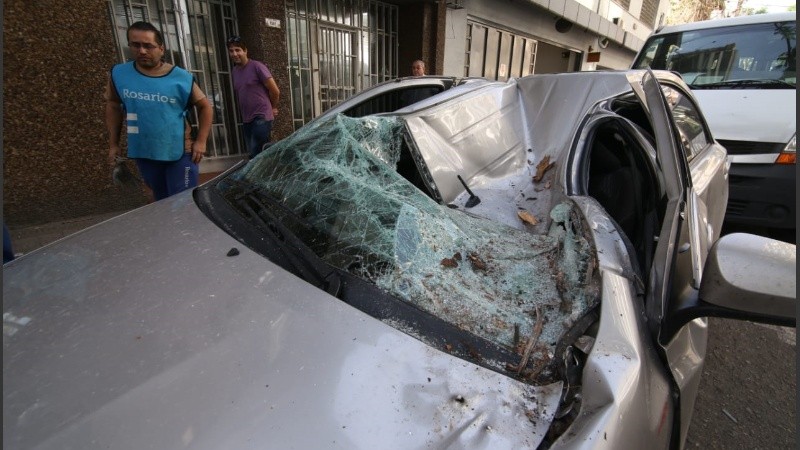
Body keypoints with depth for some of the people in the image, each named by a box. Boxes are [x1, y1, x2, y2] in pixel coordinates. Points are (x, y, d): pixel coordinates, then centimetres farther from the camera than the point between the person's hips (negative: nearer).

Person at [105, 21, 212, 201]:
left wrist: (201, 141, -6)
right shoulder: (118, 74, 0)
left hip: (180, 154, -3)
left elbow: (204, 106, 1)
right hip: (144, 155, 4)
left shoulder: (181, 78, -8)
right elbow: (113, 106, 13)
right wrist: (113, 144, 11)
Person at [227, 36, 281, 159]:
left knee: (257, 155, -12)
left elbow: (275, 91, -10)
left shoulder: (257, 66, -10)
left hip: (261, 118, -7)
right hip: (246, 119, 8)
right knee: (253, 154, 11)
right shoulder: (234, 72, 13)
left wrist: (272, 108, 4)